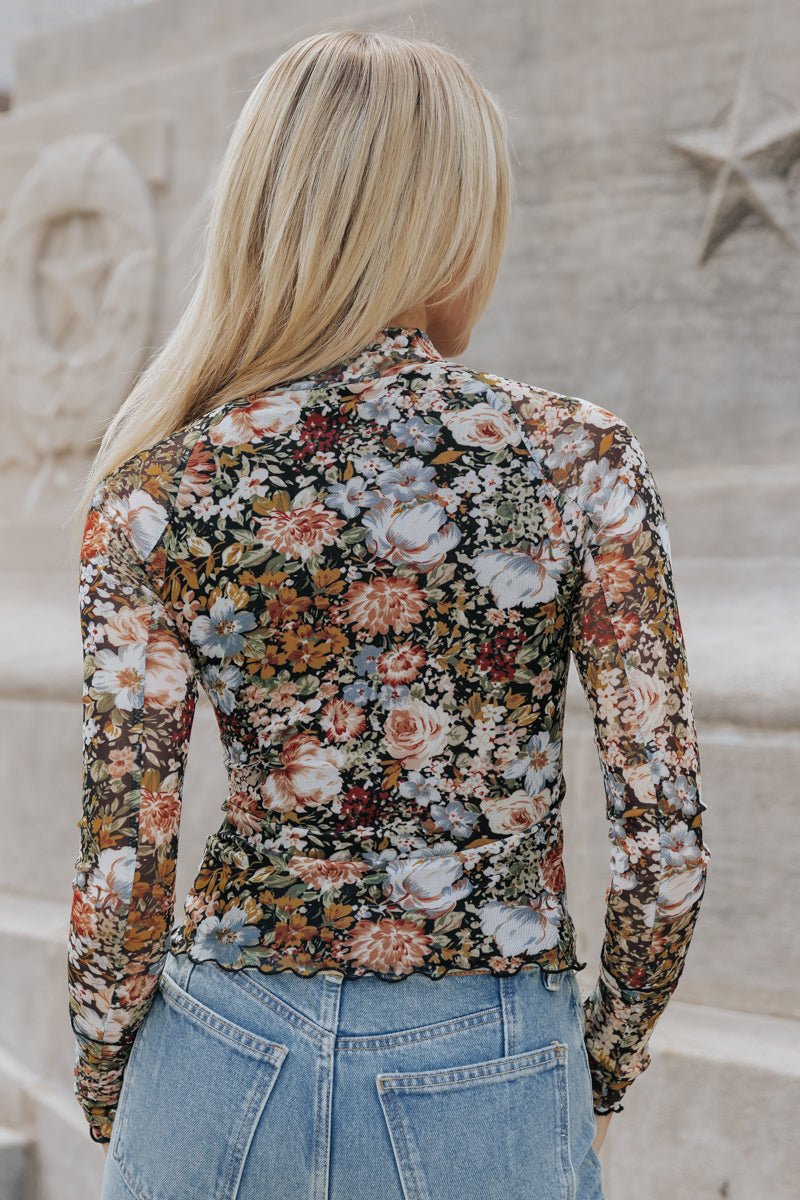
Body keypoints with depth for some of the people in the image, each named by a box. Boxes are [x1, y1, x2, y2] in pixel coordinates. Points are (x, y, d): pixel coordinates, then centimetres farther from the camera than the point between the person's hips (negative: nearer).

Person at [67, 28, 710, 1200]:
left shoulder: (157, 489, -8)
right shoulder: (582, 459, -9)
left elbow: (121, 860, -6)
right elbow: (664, 843, -7)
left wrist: (110, 1093, 11)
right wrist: (598, 1075, 9)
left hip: (226, 1064, 1)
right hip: (485, 1094, 0)